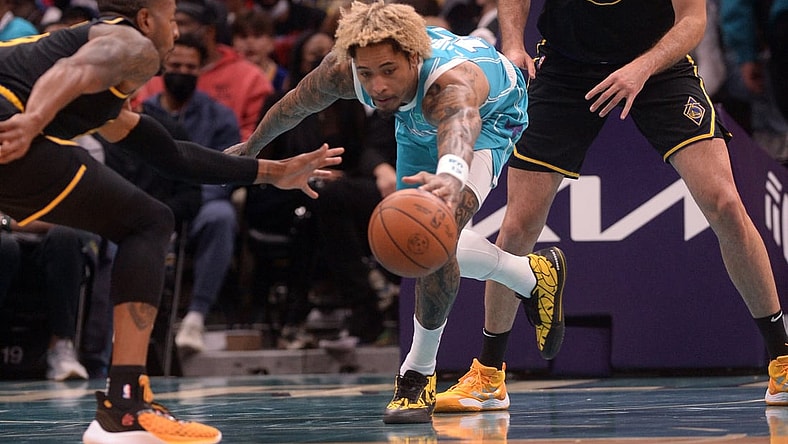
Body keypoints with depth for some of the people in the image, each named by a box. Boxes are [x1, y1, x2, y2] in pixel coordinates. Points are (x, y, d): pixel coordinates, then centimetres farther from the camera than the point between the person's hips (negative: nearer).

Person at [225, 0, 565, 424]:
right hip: (418, 122, 6)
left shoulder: (451, 82, -50)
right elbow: (297, 104, -10)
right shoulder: (342, 70, -34)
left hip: (489, 114, -6)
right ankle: (531, 276, 33)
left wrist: (450, 174, -98)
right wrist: (252, 147, 8)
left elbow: (460, 125, -75)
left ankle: (418, 373, -10)